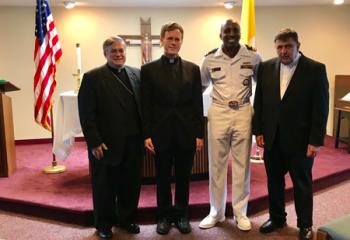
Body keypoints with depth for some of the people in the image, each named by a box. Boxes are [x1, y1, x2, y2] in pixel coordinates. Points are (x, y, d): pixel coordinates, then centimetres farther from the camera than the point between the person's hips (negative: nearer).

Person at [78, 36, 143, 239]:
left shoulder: (137, 74, 8)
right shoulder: (92, 77, -5)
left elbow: (143, 106, 8)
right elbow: (86, 114, -9)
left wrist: (145, 135, 3)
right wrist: (94, 142, -13)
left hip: (133, 143, 4)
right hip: (106, 144, -4)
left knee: (132, 185, 14)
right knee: (105, 187, 12)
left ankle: (127, 219, 35)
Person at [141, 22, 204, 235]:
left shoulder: (193, 69, 6)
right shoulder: (149, 69, 2)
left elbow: (198, 104, 4)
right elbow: (146, 105, -1)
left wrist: (200, 134, 0)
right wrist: (146, 134, -6)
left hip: (186, 133, 1)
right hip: (161, 133, -1)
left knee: (183, 177, 12)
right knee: (163, 178, 11)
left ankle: (182, 215, 28)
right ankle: (164, 216, 27)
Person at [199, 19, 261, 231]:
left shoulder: (253, 56, 0)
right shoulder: (210, 59, 2)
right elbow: (201, 86, 14)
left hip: (243, 113, 0)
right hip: (218, 113, 0)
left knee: (242, 164, 7)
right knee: (216, 165, 7)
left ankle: (240, 212, 24)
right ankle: (216, 212, 23)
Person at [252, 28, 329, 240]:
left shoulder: (316, 69, -7)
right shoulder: (266, 68, 3)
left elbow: (321, 108, -9)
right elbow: (259, 102, 6)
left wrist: (316, 140, -12)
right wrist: (258, 131, 2)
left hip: (300, 139, -3)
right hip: (272, 138, 4)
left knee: (302, 183, 12)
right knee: (274, 180, 15)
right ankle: (277, 218, 34)